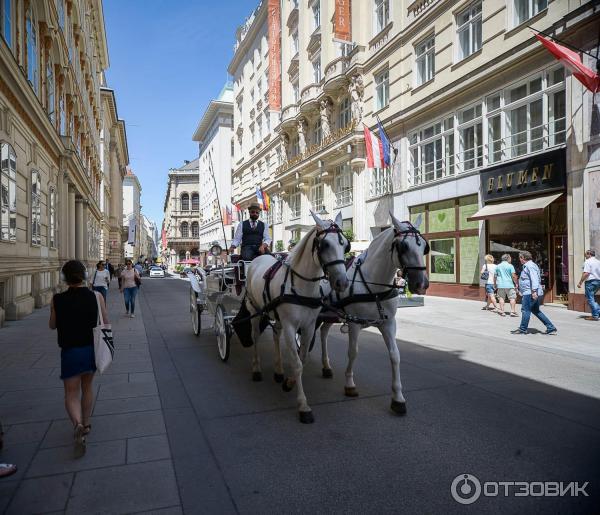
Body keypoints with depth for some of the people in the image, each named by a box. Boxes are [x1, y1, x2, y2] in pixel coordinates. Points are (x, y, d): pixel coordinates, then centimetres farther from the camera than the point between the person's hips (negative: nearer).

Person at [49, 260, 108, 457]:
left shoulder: (57, 300, -11)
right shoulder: (96, 297, -11)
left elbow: (52, 325, 3)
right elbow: (105, 323, -3)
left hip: (70, 351, -2)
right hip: (92, 349, 2)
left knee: (71, 392, 8)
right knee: (87, 386, 22)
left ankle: (78, 423, -18)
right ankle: (86, 424, 36)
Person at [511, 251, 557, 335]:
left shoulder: (530, 266, -14)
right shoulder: (527, 266, 19)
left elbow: (534, 279, -24)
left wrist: (534, 291, -29)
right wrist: (521, 290, 31)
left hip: (530, 293, -11)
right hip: (529, 292, 11)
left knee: (525, 310, -4)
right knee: (536, 311, 14)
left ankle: (522, 329, 3)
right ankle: (551, 328, 16)